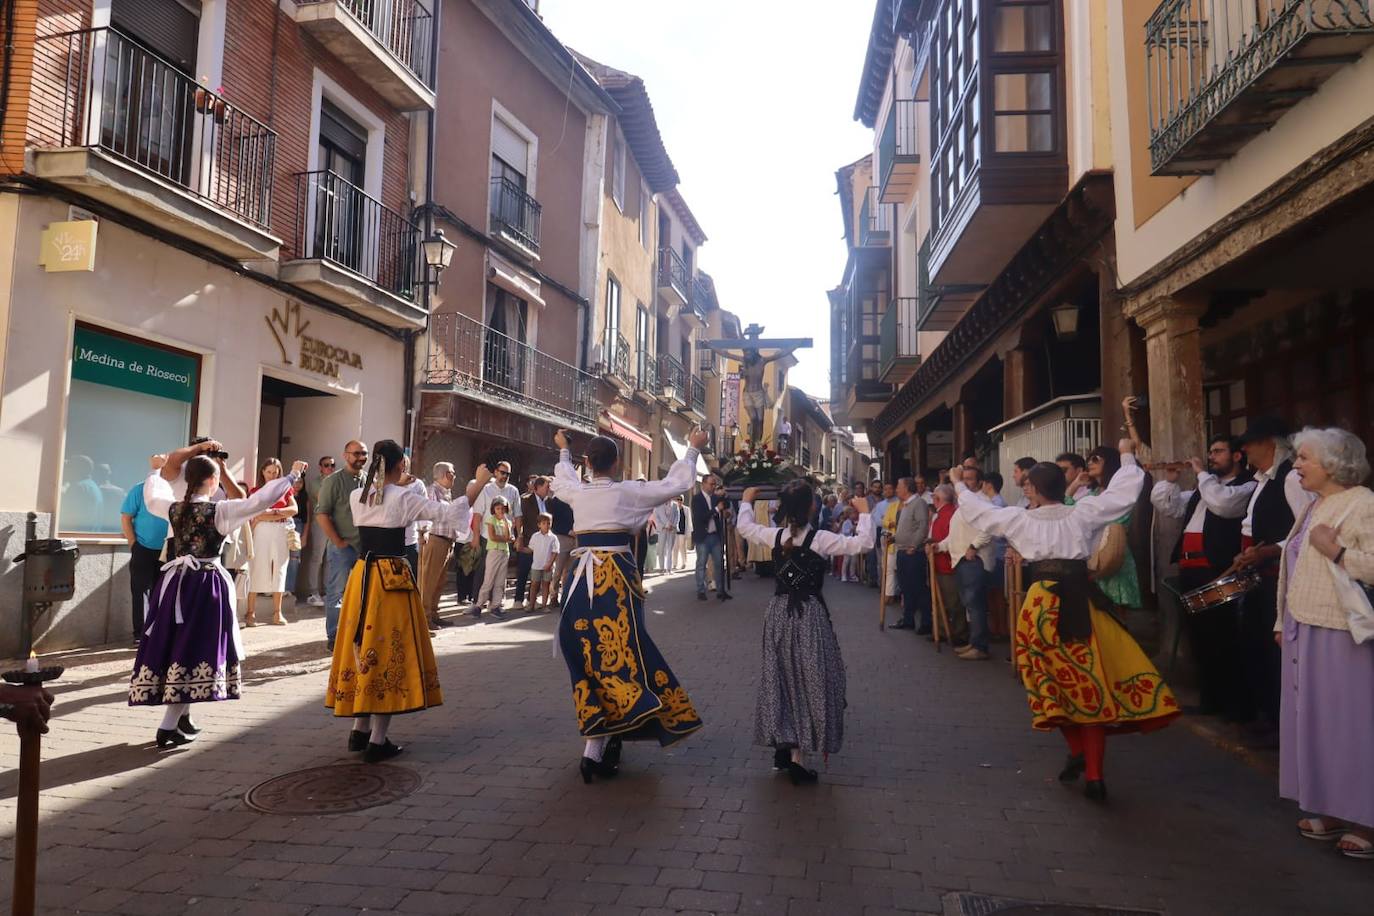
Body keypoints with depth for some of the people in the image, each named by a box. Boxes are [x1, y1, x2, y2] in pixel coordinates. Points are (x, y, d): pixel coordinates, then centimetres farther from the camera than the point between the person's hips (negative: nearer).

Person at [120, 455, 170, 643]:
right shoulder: (139, 490, -5)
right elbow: (125, 518, -5)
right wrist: (133, 544, -8)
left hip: (166, 551, 3)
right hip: (144, 550, -3)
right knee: (141, 592, 3)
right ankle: (140, 633, 11)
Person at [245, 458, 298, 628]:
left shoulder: (285, 489, 11)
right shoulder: (255, 491, 5)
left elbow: (294, 509, -1)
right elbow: (257, 515, -6)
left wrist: (272, 512, -10)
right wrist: (282, 514, -9)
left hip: (281, 533, 2)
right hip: (261, 533, -2)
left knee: (279, 570, 4)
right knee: (257, 570, -4)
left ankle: (277, 612, 9)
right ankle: (250, 612, 0)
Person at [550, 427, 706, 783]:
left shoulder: (576, 492, 6)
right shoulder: (627, 491, -5)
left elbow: (562, 479, 31)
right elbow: (674, 484, 3)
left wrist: (563, 450, 49)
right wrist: (693, 448, 16)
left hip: (582, 578, 5)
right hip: (616, 577, -5)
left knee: (590, 655, 13)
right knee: (616, 652, -3)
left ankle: (604, 738, 24)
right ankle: (595, 752, -9)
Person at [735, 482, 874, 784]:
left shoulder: (774, 536, -1)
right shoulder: (820, 539, -14)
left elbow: (745, 527, 17)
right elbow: (864, 543, -17)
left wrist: (746, 502, 33)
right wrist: (864, 513, -2)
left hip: (779, 614, 4)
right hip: (809, 615, -4)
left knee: (782, 677, 16)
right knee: (808, 679, 4)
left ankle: (782, 747, 24)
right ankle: (798, 756, 2)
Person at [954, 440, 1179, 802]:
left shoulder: (1020, 518, 3)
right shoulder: (1081, 514, 3)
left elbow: (979, 510, 18)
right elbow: (1123, 493, 13)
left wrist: (960, 486, 36)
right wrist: (1128, 456, 28)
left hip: (1042, 605, 0)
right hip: (1080, 603, 1)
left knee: (1055, 681, 16)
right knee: (1091, 683, 3)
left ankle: (1077, 752, 20)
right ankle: (1094, 774, 2)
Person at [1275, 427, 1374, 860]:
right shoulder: (1314, 506, 15)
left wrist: (1336, 550, -24)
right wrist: (1283, 621, 18)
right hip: (1304, 630, 9)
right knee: (1312, 718, 12)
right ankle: (1330, 810, 23)